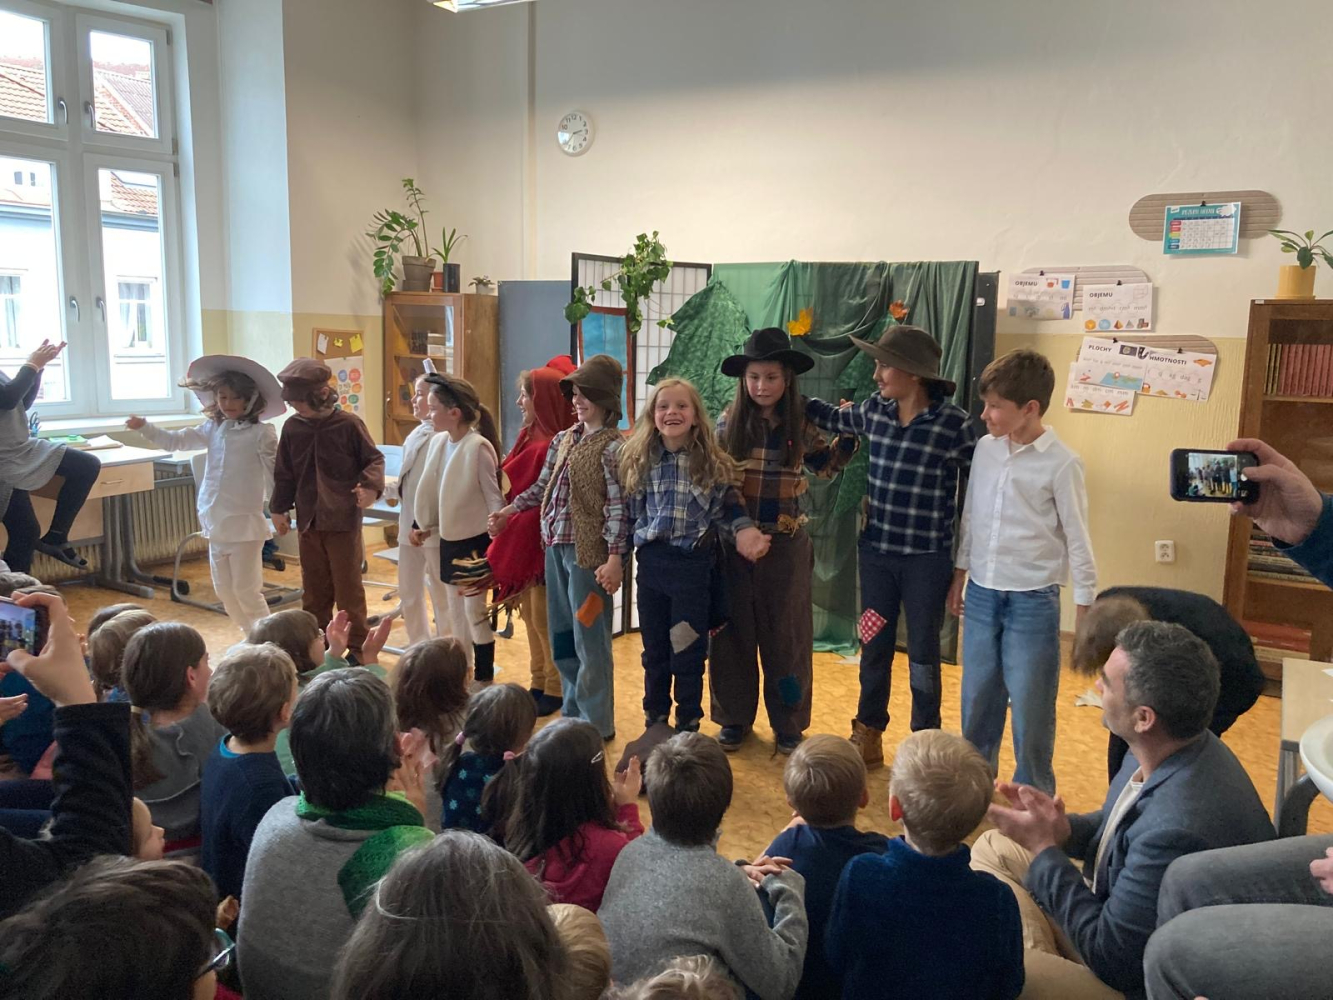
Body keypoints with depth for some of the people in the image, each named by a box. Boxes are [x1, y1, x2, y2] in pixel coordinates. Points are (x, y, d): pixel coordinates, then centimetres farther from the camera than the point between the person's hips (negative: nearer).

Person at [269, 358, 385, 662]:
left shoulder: (348, 424, -10)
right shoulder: (292, 428, 3)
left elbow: (374, 459, -1)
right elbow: (284, 474, 12)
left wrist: (371, 486, -18)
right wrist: (279, 508, 12)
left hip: (343, 520, -4)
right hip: (308, 520, 4)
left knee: (348, 588, 4)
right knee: (313, 589, 14)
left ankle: (357, 646, 15)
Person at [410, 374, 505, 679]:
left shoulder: (479, 447, -19)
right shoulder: (439, 443, 1)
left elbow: (494, 497, -16)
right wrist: (424, 525, 16)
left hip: (475, 541, -7)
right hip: (448, 539, 8)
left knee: (475, 613, 0)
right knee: (455, 613, 16)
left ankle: (484, 680, 12)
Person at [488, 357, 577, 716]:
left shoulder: (553, 446, -21)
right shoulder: (531, 436, 7)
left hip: (541, 542, -9)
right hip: (521, 540, 9)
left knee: (543, 615, 2)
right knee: (529, 611, 16)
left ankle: (556, 689, 18)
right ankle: (539, 682, 29)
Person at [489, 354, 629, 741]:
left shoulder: (612, 446, -11)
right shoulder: (563, 440, 11)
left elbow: (618, 506, -15)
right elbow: (543, 486, 21)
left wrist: (614, 557, -20)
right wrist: (507, 511, 18)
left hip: (588, 551, -8)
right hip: (556, 546, 8)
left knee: (589, 639, 1)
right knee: (561, 635, 16)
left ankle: (596, 722, 14)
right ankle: (573, 712, 31)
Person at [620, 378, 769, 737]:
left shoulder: (712, 462, -6)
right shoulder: (639, 460, 2)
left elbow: (727, 507, -1)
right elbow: (631, 511, 7)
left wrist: (743, 530, -19)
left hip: (694, 564, -3)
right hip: (651, 562, 3)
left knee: (688, 651, 6)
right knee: (653, 649, 15)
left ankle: (687, 725, 22)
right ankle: (655, 720, 31)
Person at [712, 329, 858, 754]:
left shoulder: (800, 424, -1)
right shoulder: (730, 421, -3)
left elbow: (825, 465, 15)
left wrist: (848, 434, 0)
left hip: (786, 544, 0)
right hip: (735, 541, 0)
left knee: (785, 634, 9)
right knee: (734, 632, 8)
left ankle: (788, 723, 23)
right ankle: (734, 718, 24)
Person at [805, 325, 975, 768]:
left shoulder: (954, 423, -13)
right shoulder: (874, 410, 0)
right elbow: (833, 418, 22)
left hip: (927, 559, -4)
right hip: (876, 552, 4)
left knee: (922, 655, 8)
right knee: (874, 647, 14)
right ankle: (868, 735, 30)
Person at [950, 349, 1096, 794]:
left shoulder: (1061, 465, -13)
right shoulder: (985, 449, 2)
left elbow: (1079, 542, -8)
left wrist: (1085, 612, -6)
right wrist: (960, 575, 16)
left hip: (1032, 602, -5)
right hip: (981, 595, 5)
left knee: (1030, 705, 5)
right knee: (977, 698, 16)